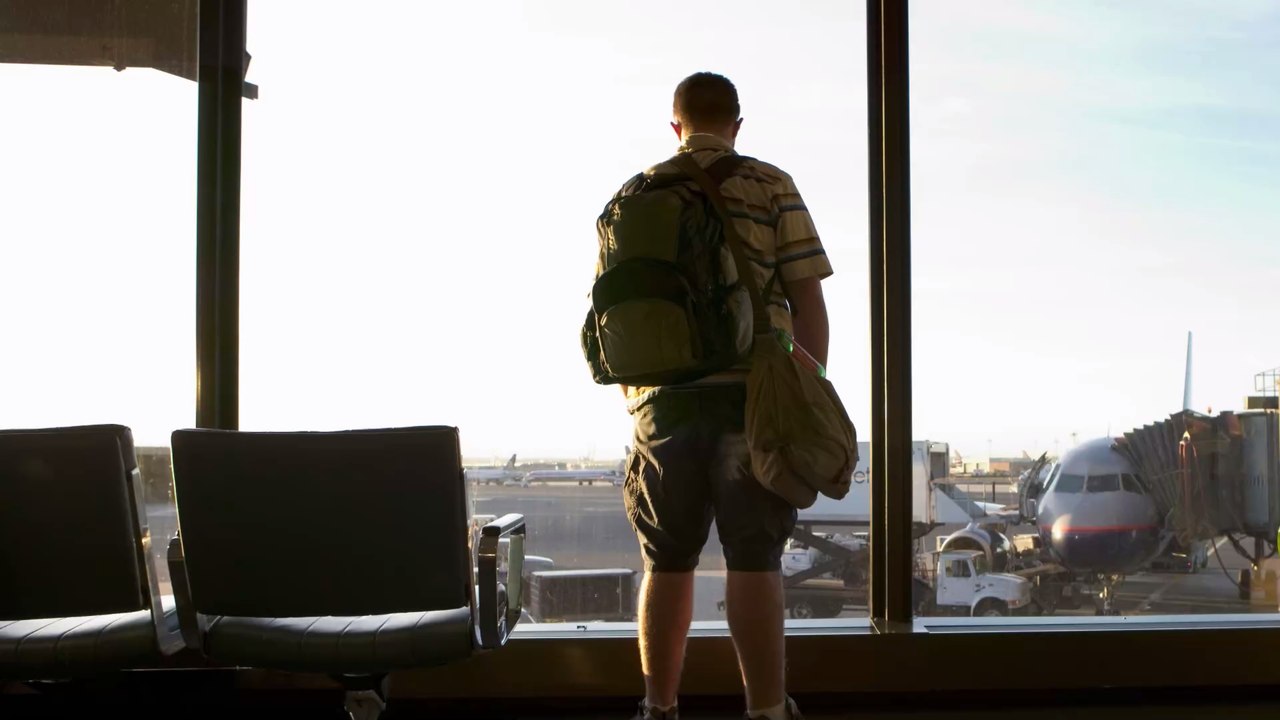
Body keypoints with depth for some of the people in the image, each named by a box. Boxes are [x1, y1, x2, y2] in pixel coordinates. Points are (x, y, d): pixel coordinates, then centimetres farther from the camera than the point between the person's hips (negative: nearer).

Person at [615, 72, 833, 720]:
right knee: (753, 562, -1)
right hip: (751, 393, -3)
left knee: (667, 564, 10)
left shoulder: (636, 194, 12)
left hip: (663, 398, 3)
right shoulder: (771, 187, 4)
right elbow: (807, 299, -1)